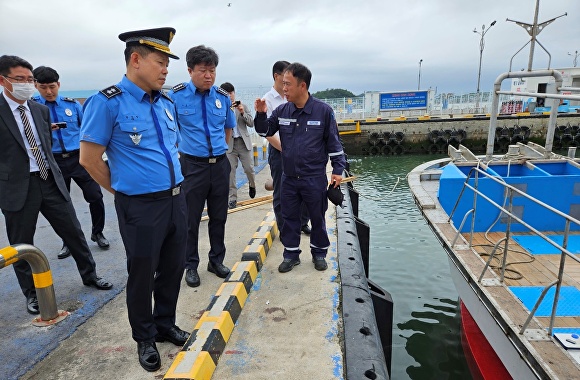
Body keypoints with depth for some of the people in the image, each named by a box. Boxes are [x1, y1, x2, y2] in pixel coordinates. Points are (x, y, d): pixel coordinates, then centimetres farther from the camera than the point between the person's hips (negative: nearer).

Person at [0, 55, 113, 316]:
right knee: (22, 244, 10)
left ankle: (89, 275, 28)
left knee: (73, 231, 10)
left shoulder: (41, 109, 8)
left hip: (50, 181, 4)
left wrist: (52, 172, 15)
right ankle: (32, 293, 27)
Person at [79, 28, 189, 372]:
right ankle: (145, 339, 34)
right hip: (141, 206, -6)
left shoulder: (167, 102, 9)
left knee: (174, 267, 16)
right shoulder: (107, 102, -11)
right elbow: (89, 159, -9)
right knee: (143, 274, 10)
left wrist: (174, 186, 15)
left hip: (176, 199, 6)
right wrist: (125, 191, 0)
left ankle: (165, 325, 40)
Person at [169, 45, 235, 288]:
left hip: (220, 165, 4)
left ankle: (216, 260, 32)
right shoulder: (176, 96, -8)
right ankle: (191, 265, 25)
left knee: (219, 216, 13)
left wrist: (219, 149, 13)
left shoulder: (223, 97, 3)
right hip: (192, 165, -3)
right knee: (191, 219, 7)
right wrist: (179, 154, -1)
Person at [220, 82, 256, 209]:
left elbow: (251, 123, 3)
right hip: (229, 143, -1)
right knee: (230, 171, -1)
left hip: (244, 142, 2)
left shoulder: (243, 106, 7)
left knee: (249, 168, 3)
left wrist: (243, 113, -11)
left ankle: (252, 185, 35)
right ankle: (232, 197, 9)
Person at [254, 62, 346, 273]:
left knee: (317, 217, 12)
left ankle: (319, 253, 31)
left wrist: (338, 170, -5)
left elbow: (334, 142, -4)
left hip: (315, 178, -3)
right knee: (289, 217, 13)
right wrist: (261, 114, -9)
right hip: (289, 178, 4)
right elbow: (265, 131, 10)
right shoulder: (282, 111, 0)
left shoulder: (323, 111, -9)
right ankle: (291, 254, 29)